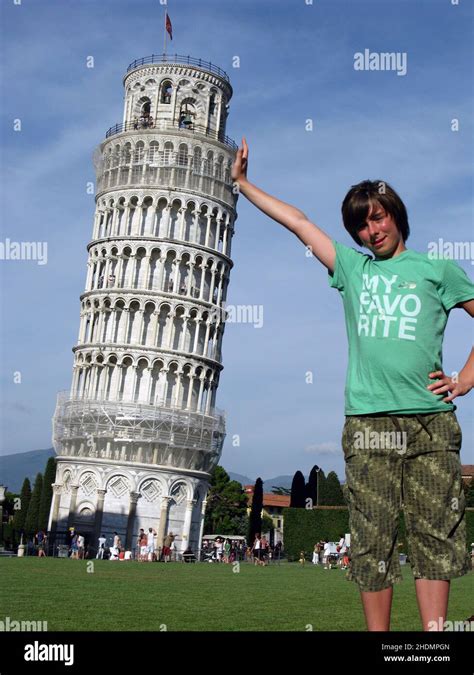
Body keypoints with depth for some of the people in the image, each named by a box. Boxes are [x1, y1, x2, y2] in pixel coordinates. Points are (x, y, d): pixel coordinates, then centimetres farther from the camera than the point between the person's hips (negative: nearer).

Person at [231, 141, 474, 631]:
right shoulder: (351, 268, 18)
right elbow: (298, 222, 23)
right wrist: (242, 182, 28)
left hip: (431, 423, 0)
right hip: (369, 424, 1)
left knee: (435, 536, 0)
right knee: (373, 541, 0)